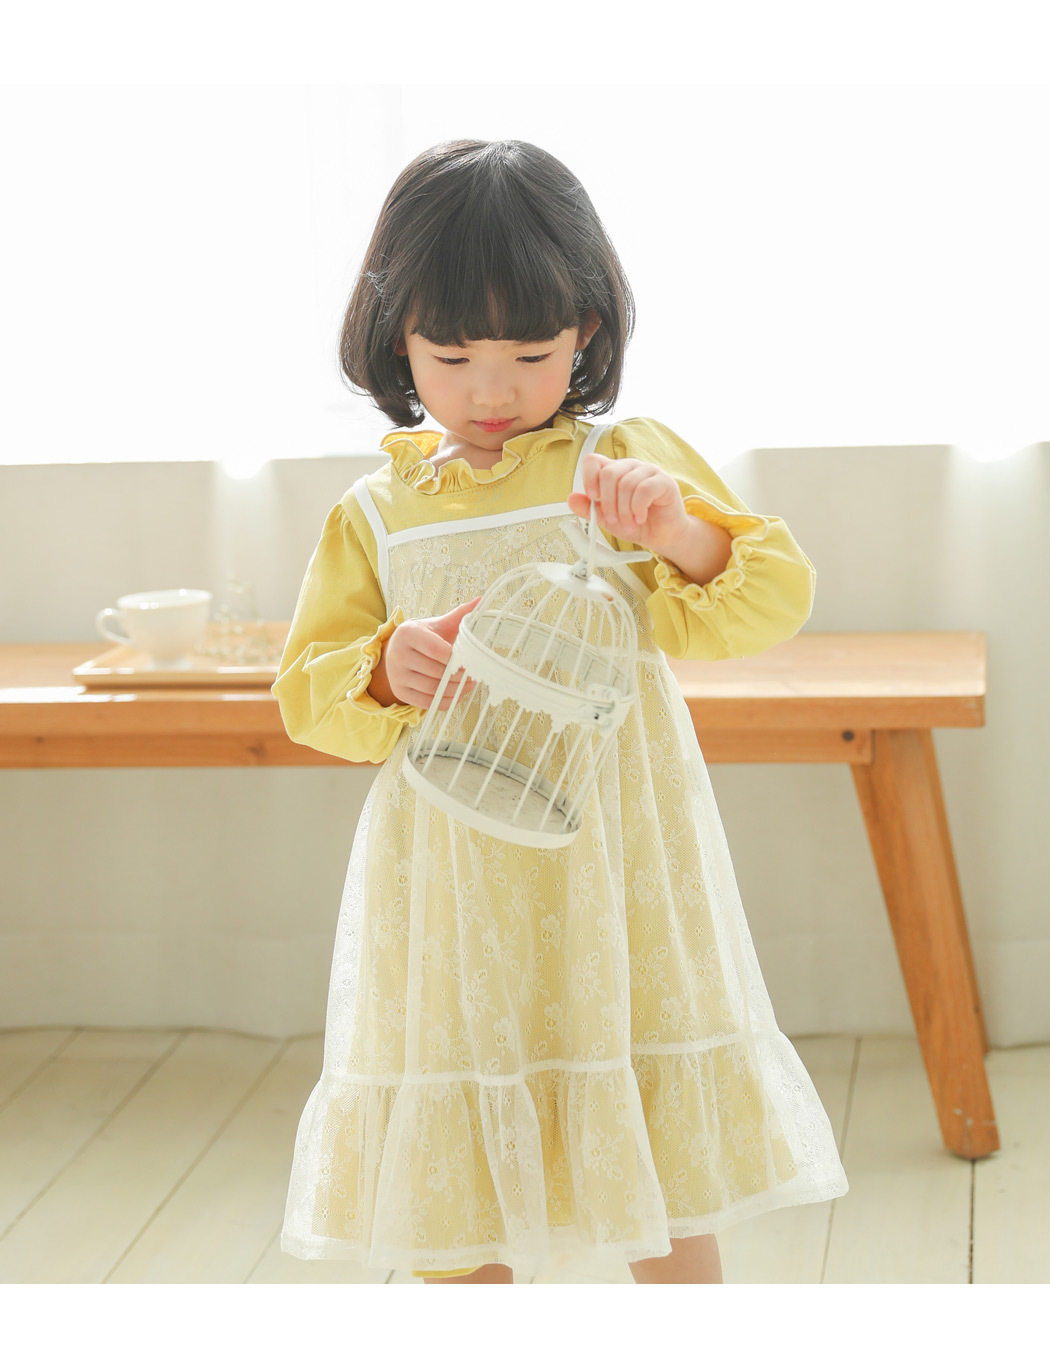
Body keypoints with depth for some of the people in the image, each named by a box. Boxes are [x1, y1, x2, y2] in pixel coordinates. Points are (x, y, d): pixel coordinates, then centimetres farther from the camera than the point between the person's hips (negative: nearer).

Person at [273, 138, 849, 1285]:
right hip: (448, 897, 2)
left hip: (612, 878, -1)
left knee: (661, 1194, 8)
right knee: (450, 1200, 10)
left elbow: (774, 601, -3)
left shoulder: (631, 460, 2)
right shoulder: (374, 512, 7)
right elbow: (306, 692, 7)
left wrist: (684, 534, -22)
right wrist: (387, 673, -14)